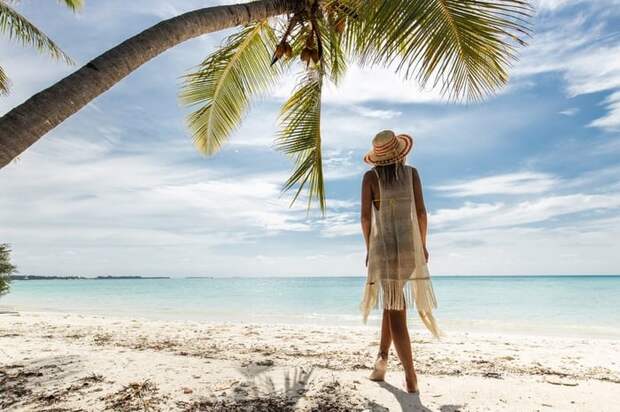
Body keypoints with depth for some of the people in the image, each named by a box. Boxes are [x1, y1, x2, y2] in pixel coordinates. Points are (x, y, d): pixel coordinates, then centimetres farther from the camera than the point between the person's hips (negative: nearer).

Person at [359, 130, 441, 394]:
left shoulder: (370, 176, -1)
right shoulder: (412, 173, 3)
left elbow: (365, 215, -7)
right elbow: (421, 211, -1)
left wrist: (368, 247, 5)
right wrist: (422, 245, 9)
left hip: (383, 246, -2)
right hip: (410, 245, 2)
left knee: (395, 308, 2)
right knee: (393, 302, 20)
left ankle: (411, 378, 2)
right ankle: (382, 359, 22)